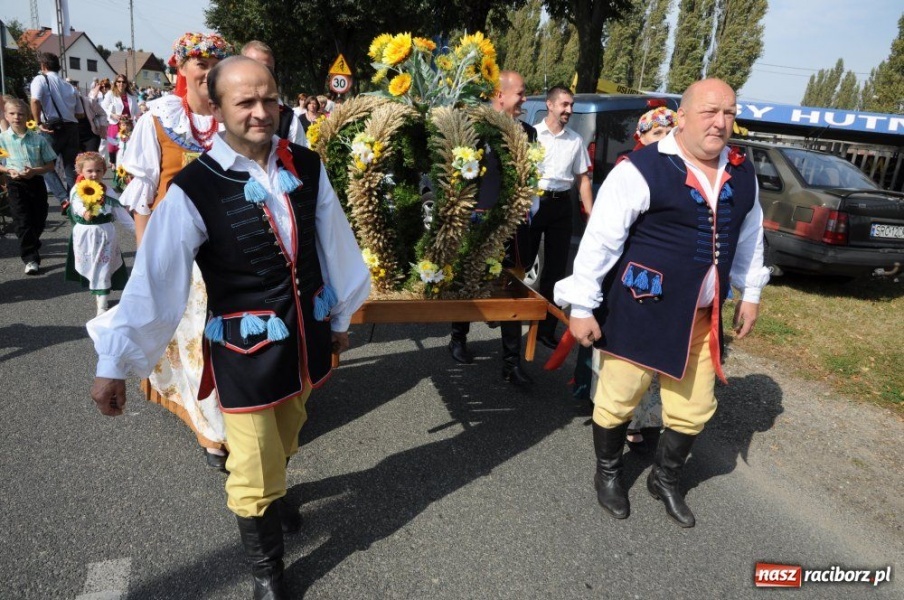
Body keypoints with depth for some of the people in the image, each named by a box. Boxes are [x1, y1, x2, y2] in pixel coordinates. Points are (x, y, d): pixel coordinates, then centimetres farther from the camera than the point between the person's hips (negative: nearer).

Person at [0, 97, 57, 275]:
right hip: (16, 184, -2)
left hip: (36, 182, 2)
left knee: (39, 220, 11)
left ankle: (31, 245, 38)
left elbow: (50, 165, 1)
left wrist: (35, 171, -15)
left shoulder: (38, 138, 0)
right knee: (23, 222, -5)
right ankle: (31, 259, -3)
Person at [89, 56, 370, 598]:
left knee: (286, 437, 28)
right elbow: (155, 280, -18)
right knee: (254, 468, 8)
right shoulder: (194, 189, -18)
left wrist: (341, 314, 12)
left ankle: (276, 492, 61)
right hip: (246, 348, -4)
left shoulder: (306, 166, -5)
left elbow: (334, 243, 4)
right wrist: (115, 362, -17)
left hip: (307, 335, 5)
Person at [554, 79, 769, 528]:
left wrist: (750, 293, 21)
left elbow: (750, 236, 20)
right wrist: (582, 306, -16)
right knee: (617, 401, 9)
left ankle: (665, 480, 41)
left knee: (695, 409, 16)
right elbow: (600, 239, -16)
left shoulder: (742, 174, 6)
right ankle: (608, 474, 37)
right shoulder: (642, 170, -16)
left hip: (702, 317, 6)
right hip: (639, 311, -6)